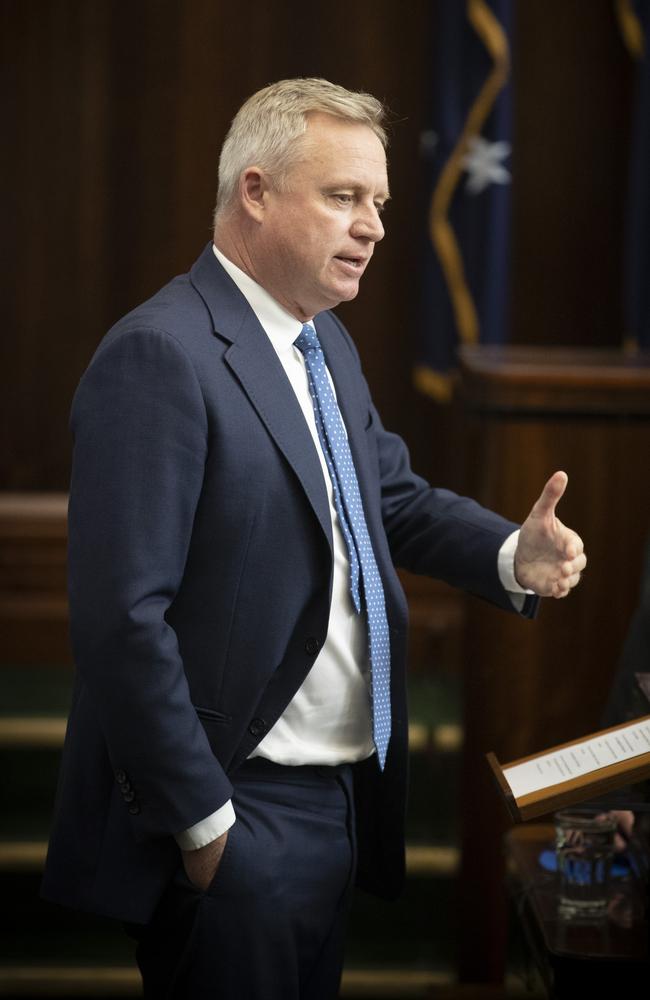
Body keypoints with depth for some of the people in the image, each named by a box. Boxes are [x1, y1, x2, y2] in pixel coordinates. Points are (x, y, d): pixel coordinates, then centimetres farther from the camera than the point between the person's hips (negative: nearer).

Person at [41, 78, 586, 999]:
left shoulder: (326, 344, 12)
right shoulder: (160, 355, -18)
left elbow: (395, 499, 19)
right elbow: (123, 617, -22)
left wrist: (515, 555, -2)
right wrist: (200, 819, -19)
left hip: (343, 799, 9)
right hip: (238, 813, -9)